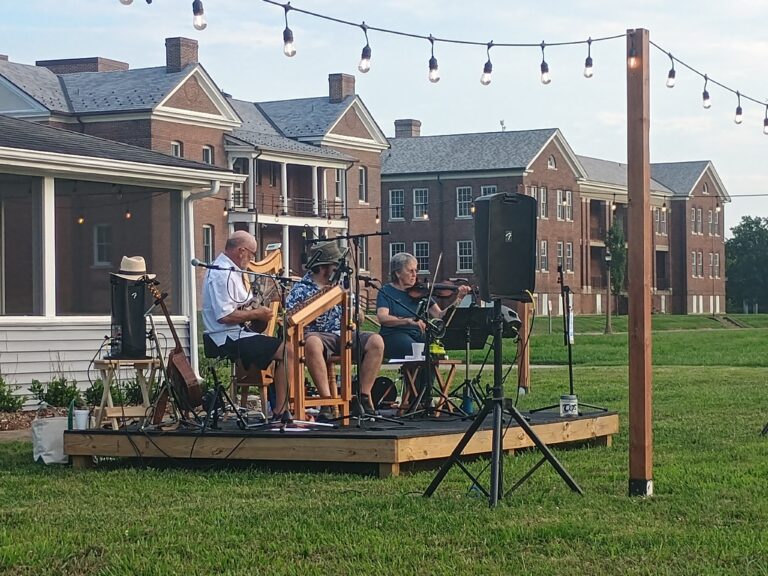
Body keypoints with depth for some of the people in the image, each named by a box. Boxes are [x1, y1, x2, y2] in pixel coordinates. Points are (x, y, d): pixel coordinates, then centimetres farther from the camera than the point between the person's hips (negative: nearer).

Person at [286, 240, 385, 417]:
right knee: (312, 343, -41)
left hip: (342, 335, 5)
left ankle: (364, 397, -16)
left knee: (376, 341, -20)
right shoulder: (301, 290, 3)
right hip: (318, 336, -5)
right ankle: (327, 400, -37)